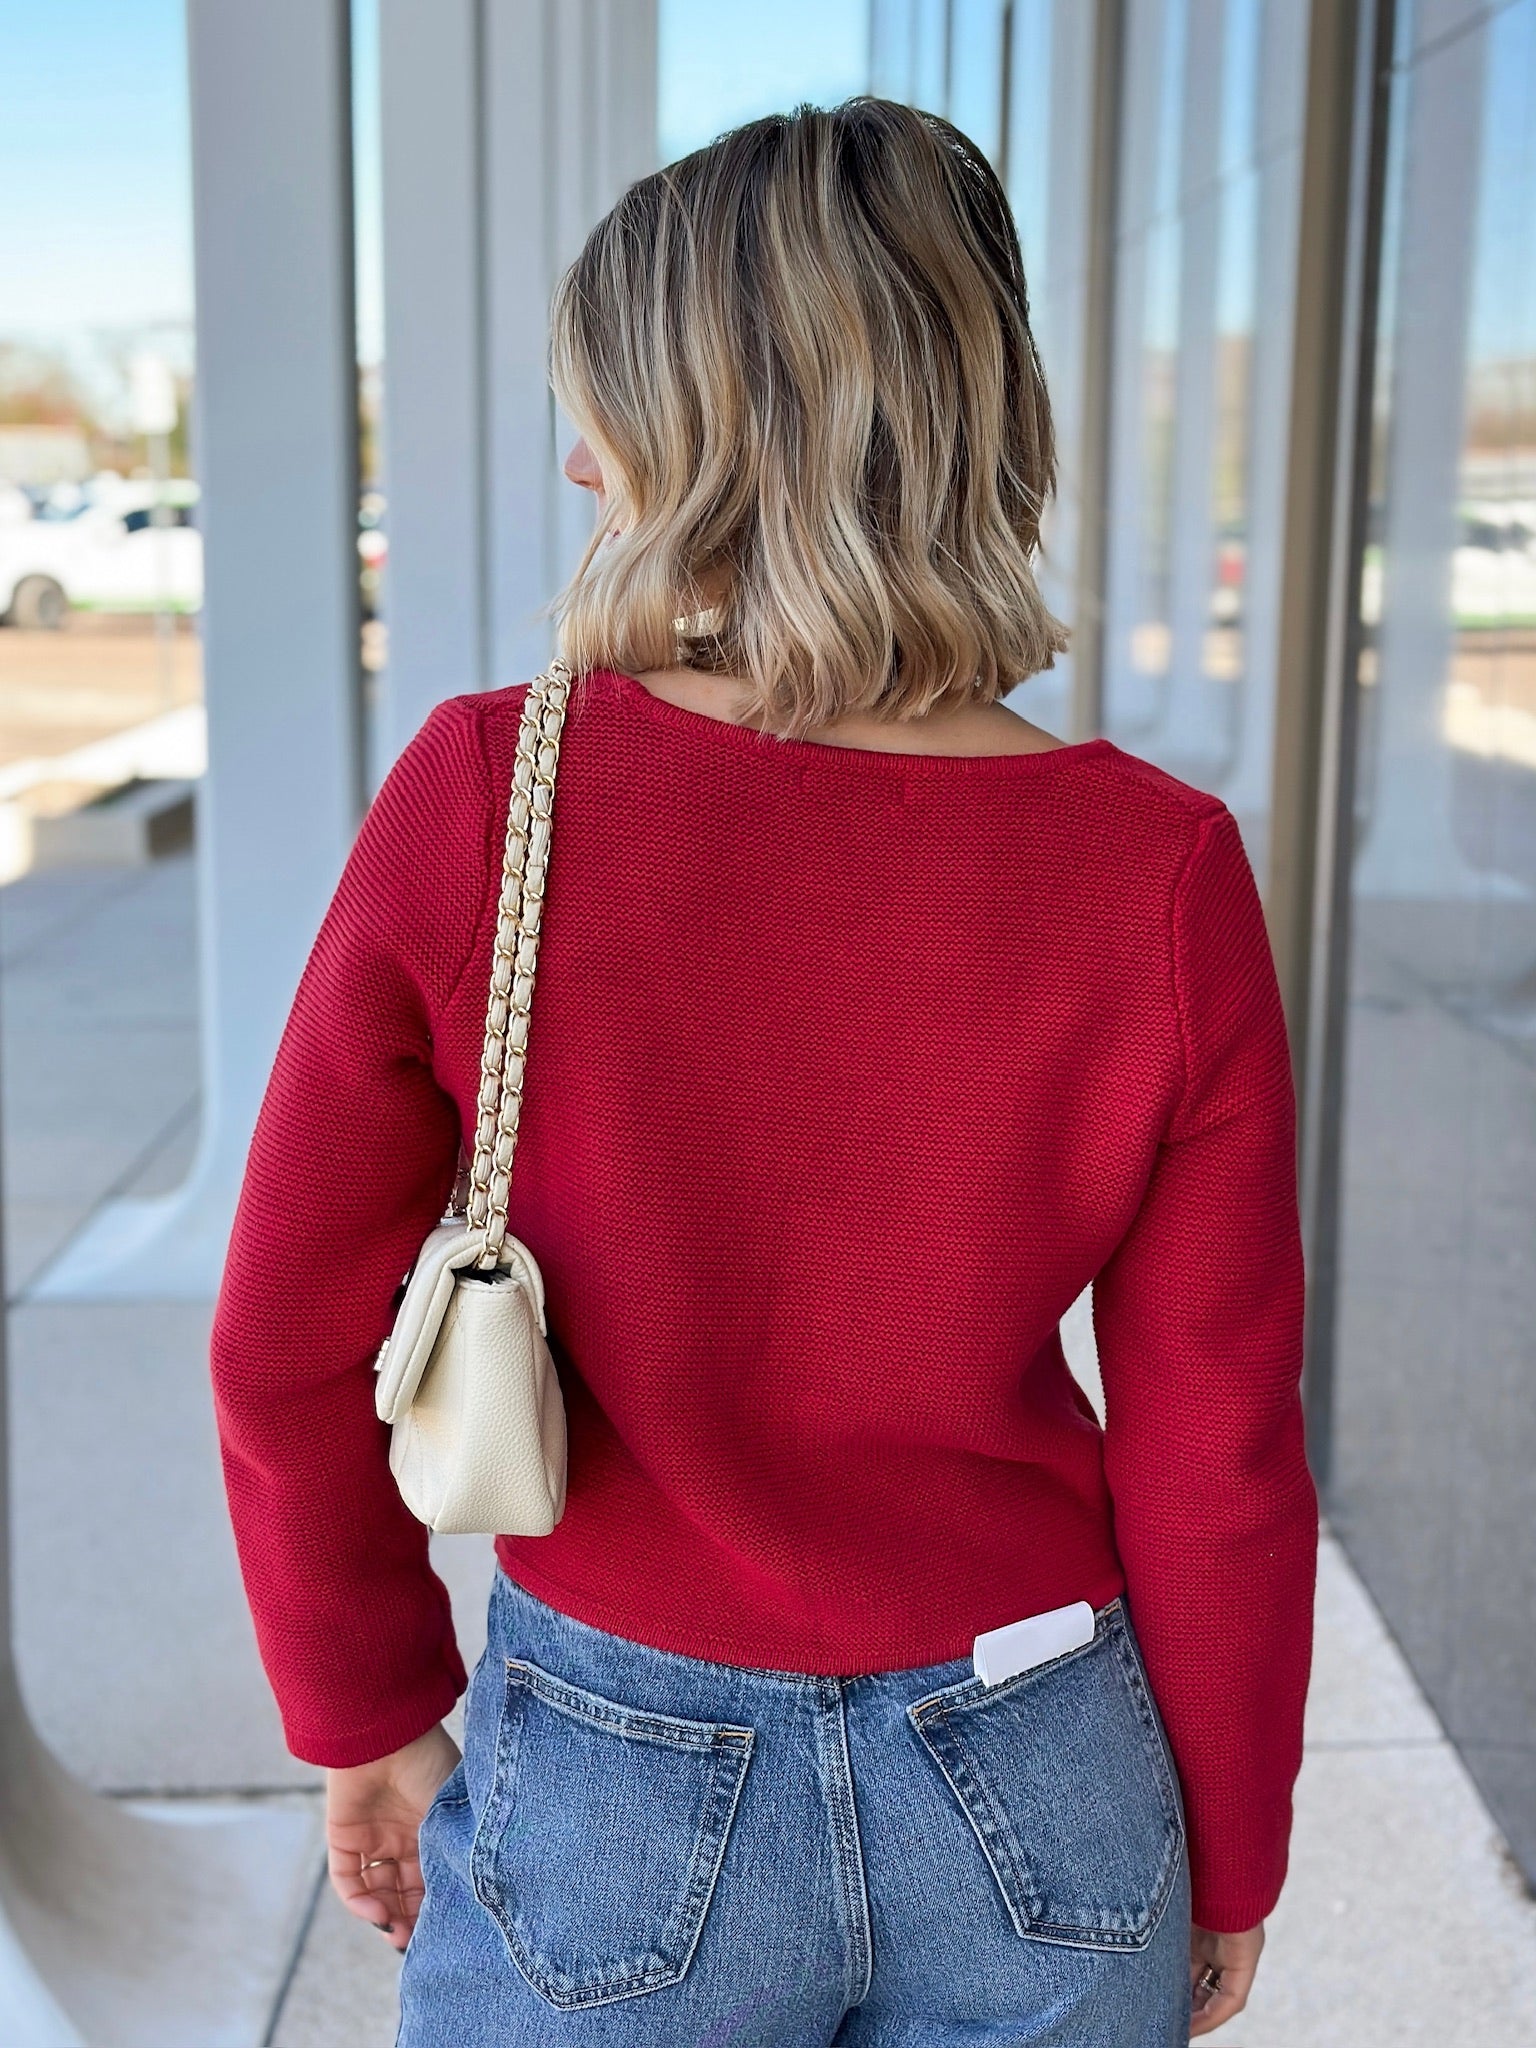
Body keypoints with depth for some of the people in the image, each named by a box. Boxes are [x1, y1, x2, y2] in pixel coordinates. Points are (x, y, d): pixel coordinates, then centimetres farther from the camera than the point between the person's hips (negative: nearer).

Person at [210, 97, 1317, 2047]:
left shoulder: (484, 800, -20)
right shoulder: (1161, 876, -17)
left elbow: (291, 1356, -11)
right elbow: (1216, 1462, -9)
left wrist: (372, 1722, 6)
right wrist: (1230, 1863, 7)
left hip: (608, 1805, -1)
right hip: (1035, 1811, 2)